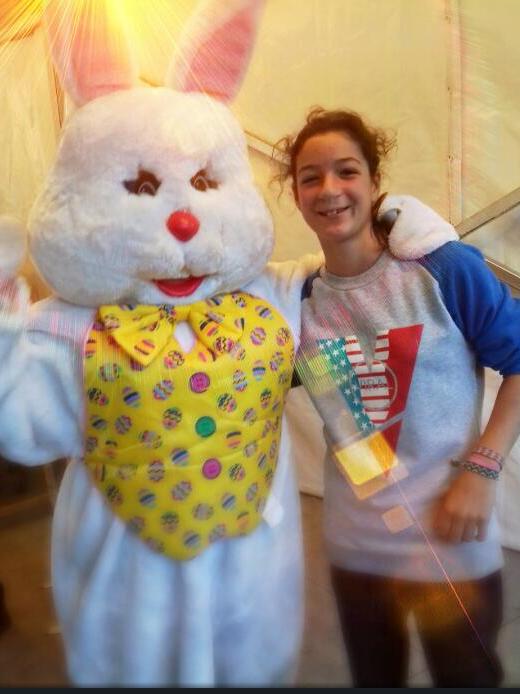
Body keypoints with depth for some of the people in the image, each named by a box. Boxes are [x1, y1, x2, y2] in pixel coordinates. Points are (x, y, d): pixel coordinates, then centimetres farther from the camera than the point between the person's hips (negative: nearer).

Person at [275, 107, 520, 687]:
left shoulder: (445, 269, -15)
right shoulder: (297, 302, -4)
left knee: (468, 678, 20)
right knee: (374, 679, 25)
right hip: (355, 545, 4)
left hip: (453, 546, -3)